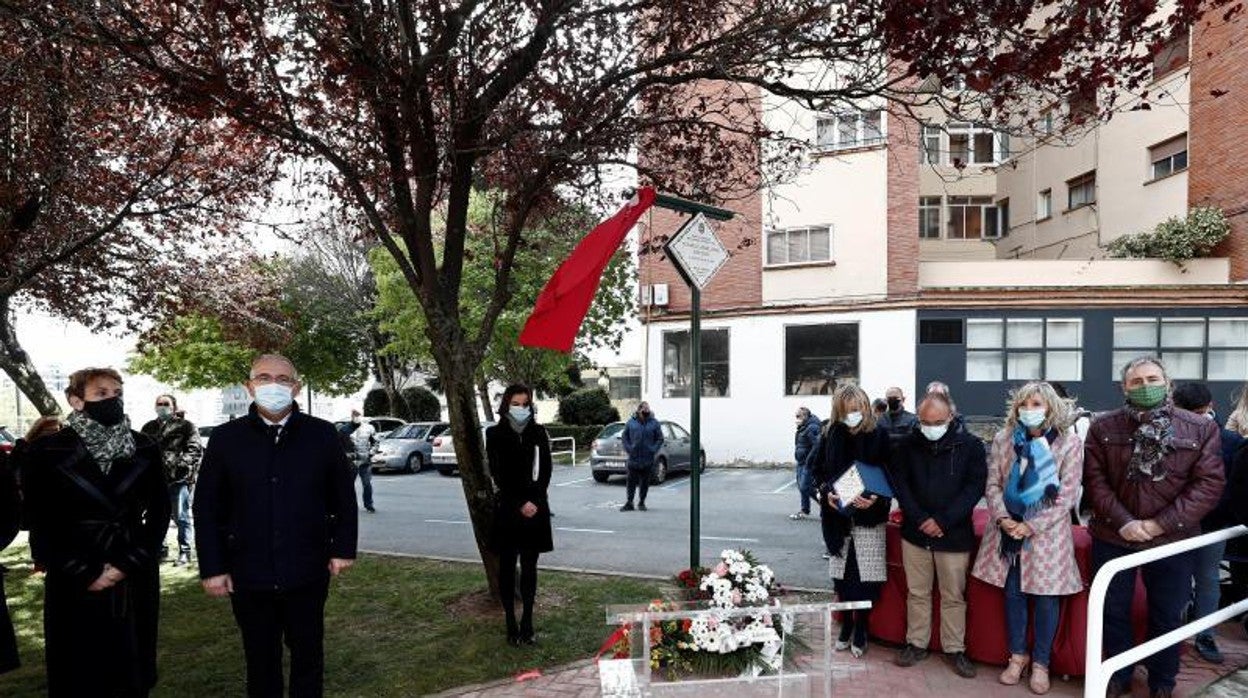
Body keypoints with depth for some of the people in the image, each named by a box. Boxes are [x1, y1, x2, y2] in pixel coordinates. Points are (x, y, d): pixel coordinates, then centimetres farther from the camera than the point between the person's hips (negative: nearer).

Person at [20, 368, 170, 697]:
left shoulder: (144, 449, 2)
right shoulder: (46, 452, -4)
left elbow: (159, 511, 4)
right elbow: (40, 522, -5)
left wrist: (128, 564, -6)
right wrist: (84, 574, -9)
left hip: (136, 579, 2)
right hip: (74, 582, -2)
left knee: (132, 667, 8)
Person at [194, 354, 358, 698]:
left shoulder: (322, 434, -3)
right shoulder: (225, 438, -2)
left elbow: (344, 495, 3)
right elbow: (206, 507, 1)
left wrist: (343, 548, 0)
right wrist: (212, 567, -2)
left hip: (307, 572, 0)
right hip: (249, 575, 1)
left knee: (308, 656, 15)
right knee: (260, 660, 15)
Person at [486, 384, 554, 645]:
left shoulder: (539, 432, 3)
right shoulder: (495, 434, -3)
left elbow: (545, 470, 3)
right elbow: (498, 474, -7)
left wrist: (534, 502, -9)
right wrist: (520, 504, -12)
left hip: (535, 508, 2)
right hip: (507, 508, -2)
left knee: (529, 567, 7)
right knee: (507, 567, 5)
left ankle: (527, 624, 15)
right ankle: (511, 625, 13)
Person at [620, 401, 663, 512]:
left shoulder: (654, 423, 2)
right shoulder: (631, 422, 3)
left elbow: (660, 439, 5)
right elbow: (624, 437, 9)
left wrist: (654, 450, -8)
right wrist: (628, 449, -5)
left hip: (647, 459, 0)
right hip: (633, 458, 0)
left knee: (645, 482, 7)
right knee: (632, 481, 3)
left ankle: (642, 502, 20)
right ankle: (629, 503, 11)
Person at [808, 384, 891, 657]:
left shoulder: (880, 435, -6)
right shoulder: (830, 435, 1)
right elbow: (817, 468, 8)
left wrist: (876, 497, -22)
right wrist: (827, 492, -10)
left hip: (870, 516, -2)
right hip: (838, 514, 2)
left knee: (866, 575, 1)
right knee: (842, 573, 8)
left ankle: (861, 630, 19)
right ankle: (846, 625, 27)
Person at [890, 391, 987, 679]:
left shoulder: (970, 445, -7)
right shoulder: (909, 445, -1)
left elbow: (975, 486, -9)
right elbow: (899, 482, -1)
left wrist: (943, 521, -15)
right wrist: (919, 518, -12)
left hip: (954, 534, -2)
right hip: (915, 532, 2)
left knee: (954, 596, 9)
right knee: (917, 592, 13)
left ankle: (955, 649, 24)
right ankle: (917, 644, 27)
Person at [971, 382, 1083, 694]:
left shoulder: (1070, 443, -7)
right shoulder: (1003, 439, 2)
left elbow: (1067, 496, -9)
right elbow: (993, 484, 3)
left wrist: (1031, 526, -15)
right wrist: (1003, 518, -13)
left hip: (1047, 531, -2)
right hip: (1007, 529, 3)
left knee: (1046, 597, 5)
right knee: (1012, 593, 10)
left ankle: (1040, 662, 22)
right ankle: (1018, 655, 27)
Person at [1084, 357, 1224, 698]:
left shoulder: (1201, 429, -4)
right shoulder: (1103, 428, -2)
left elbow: (1210, 483, -8)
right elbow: (1095, 479, -3)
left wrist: (1160, 524, -15)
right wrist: (1123, 521, -15)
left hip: (1172, 541, 0)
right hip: (1112, 539, 1)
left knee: (1167, 617, 14)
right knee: (1113, 613, 13)